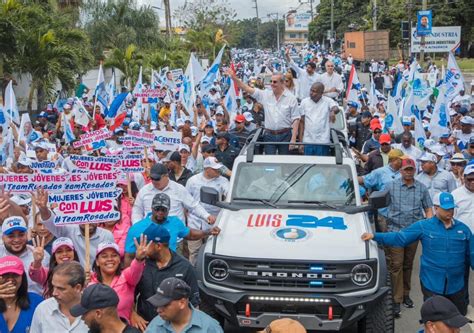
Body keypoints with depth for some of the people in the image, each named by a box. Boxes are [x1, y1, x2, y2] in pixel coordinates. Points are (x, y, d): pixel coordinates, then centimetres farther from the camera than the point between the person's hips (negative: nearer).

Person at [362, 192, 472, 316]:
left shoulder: (463, 229, 2)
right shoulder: (423, 226, -6)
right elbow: (399, 237, -10)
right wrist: (375, 236, -19)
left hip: (456, 285, 3)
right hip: (432, 284, -3)